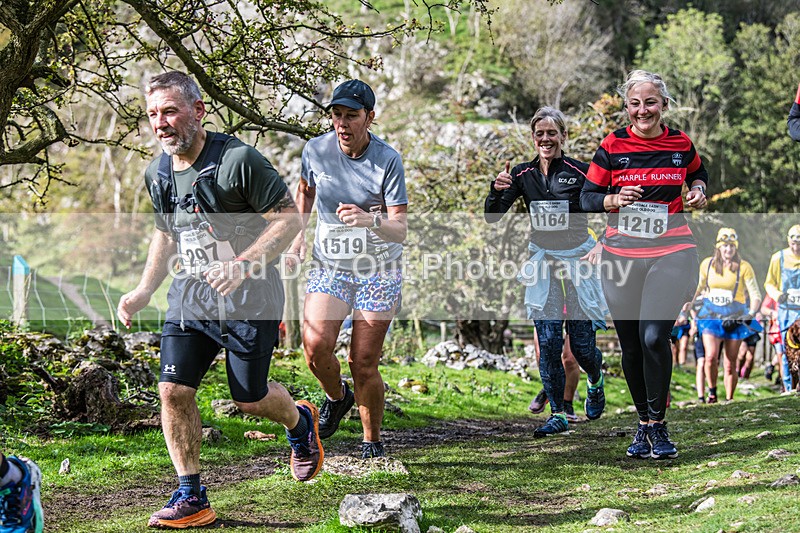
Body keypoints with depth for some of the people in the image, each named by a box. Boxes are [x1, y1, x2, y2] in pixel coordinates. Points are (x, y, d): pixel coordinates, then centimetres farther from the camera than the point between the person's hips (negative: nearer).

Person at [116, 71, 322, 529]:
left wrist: (243, 265, -25)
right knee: (174, 390, -7)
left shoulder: (238, 160, -17)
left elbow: (290, 218, -15)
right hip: (191, 296, 6)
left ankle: (300, 422, 40)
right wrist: (144, 291, 8)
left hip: (249, 298, -5)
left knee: (250, 398, 4)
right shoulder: (157, 174, 5)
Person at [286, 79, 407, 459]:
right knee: (316, 345, -19)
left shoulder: (388, 160, -14)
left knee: (364, 363, -5)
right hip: (329, 266, 2)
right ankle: (336, 397, 14)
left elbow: (400, 229, -18)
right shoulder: (316, 150, -6)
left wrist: (371, 220, -38)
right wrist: (297, 239, 8)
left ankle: (372, 441, 17)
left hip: (378, 271, -2)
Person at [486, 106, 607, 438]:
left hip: (578, 258, -3)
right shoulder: (522, 174, -1)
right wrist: (497, 189, -21)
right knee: (547, 341, -5)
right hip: (542, 260, 3)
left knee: (581, 342, 0)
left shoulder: (581, 172, -11)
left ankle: (595, 378, 35)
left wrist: (601, 247, -17)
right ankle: (558, 414, 3)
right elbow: (493, 218, -3)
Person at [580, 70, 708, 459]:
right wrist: (614, 200, -15)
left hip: (671, 253, -1)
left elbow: (697, 172, 26)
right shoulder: (612, 146, 0)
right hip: (621, 255, 1)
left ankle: (657, 424, -1)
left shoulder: (680, 143, 4)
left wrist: (697, 190, 4)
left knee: (654, 337, -17)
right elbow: (587, 197, 4)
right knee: (631, 346, 6)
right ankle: (643, 423, 25)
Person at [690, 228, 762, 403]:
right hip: (711, 316, 1)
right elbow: (701, 288, 20)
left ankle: (729, 400, 15)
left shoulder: (743, 267, -4)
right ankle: (712, 392, 2)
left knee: (730, 365, 1)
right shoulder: (707, 264, 3)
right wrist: (691, 303, 16)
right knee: (711, 357, -19)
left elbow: (755, 295, -2)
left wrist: (751, 314, -15)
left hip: (735, 318, -1)